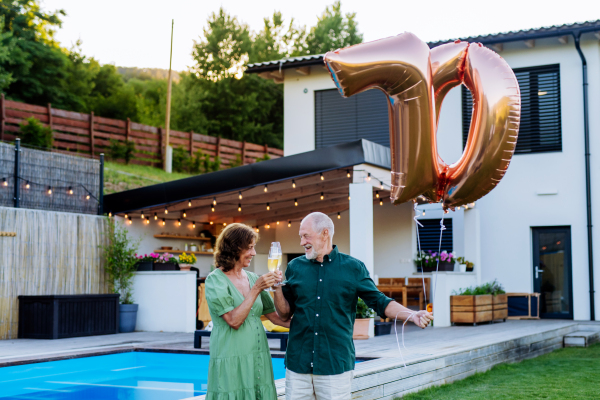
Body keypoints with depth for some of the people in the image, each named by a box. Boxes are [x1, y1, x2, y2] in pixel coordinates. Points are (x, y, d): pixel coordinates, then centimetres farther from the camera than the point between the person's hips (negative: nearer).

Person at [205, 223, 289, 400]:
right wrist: (256, 289, -17)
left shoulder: (253, 278, 11)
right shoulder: (215, 280, -6)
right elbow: (234, 321, -15)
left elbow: (273, 315, 12)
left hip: (258, 362, 5)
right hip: (231, 363, -5)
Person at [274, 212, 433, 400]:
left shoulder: (353, 268, 2)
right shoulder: (295, 267, 7)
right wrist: (277, 289, -8)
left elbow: (379, 301, 3)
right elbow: (285, 314, 10)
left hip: (336, 365, -2)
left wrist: (412, 315, -12)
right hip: (298, 363, 2)